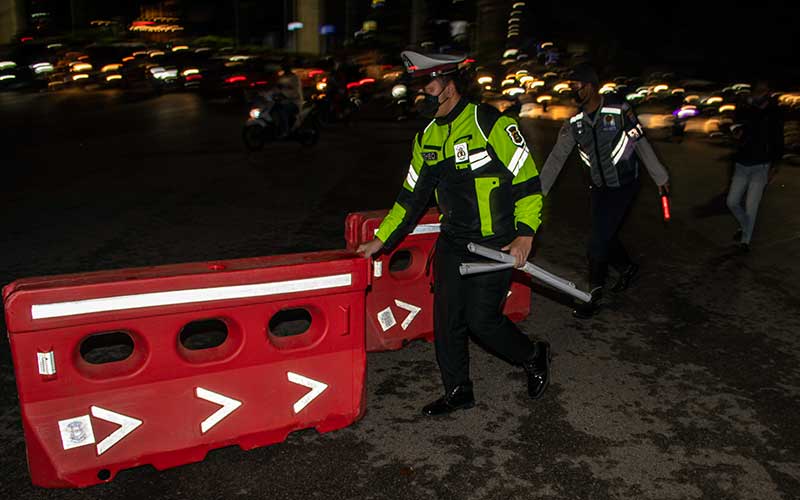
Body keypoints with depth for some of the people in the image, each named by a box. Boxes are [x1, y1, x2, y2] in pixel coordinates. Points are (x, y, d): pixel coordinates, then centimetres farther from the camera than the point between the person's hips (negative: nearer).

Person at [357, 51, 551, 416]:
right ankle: (458, 392, 25)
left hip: (496, 244, -6)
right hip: (452, 242, 7)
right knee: (446, 317, 7)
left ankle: (534, 358, 24)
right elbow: (412, 195, 14)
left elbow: (527, 178, -12)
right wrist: (380, 240, 12)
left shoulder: (491, 124, -14)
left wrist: (525, 234, -19)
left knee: (481, 319, -6)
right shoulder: (427, 138, 7)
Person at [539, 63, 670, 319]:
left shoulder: (619, 110, -14)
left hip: (623, 185, -5)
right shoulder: (574, 122, -1)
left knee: (599, 241, -8)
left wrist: (660, 177, 4)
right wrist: (538, 190, -8)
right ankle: (628, 268, 42)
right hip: (599, 187, 5)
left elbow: (641, 144, -4)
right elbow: (557, 157, -3)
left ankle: (594, 296, 5)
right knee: (606, 237, 12)